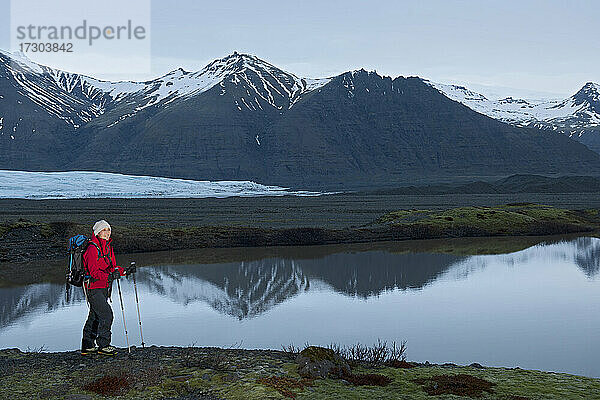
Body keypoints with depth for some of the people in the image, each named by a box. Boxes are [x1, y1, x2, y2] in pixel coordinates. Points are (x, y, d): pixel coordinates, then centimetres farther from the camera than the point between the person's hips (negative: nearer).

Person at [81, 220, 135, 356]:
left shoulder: (108, 247, 12)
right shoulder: (93, 248, -16)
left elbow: (113, 267, 14)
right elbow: (93, 270, -23)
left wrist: (125, 271, -2)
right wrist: (109, 276, -37)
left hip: (103, 288, 9)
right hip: (93, 287, -9)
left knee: (95, 316, 15)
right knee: (106, 314, -15)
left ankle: (87, 346, 25)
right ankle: (103, 345, -8)